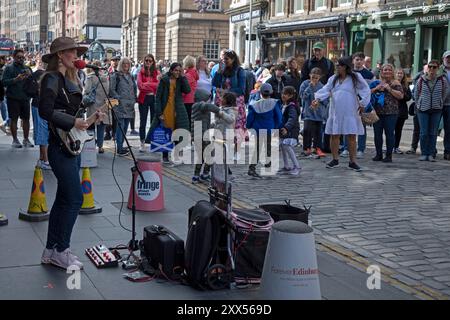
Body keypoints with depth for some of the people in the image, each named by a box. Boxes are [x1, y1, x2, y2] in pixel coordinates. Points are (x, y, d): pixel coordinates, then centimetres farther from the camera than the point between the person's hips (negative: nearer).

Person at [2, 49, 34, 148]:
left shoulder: (27, 68, 13)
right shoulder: (9, 68, 1)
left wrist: (30, 76, -10)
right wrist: (16, 79, -21)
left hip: (25, 98, 4)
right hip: (13, 98, -3)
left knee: (26, 119, 5)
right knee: (14, 119, 2)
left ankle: (26, 139, 15)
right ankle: (15, 140, 9)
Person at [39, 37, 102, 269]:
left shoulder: (69, 79, 16)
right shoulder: (52, 78, -11)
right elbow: (45, 111, -23)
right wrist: (73, 122, -21)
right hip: (61, 147, -9)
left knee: (63, 199, 12)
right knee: (75, 198, -7)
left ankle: (51, 251, 21)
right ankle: (61, 251, 6)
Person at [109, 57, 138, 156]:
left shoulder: (130, 76, 18)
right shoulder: (116, 76, -2)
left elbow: (135, 88, 25)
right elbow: (112, 89, -6)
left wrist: (134, 98, 13)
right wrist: (118, 98, -14)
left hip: (130, 105, 7)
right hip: (120, 105, -6)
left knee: (125, 127, 8)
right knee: (121, 126, -10)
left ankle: (120, 147, 16)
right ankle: (119, 149, -8)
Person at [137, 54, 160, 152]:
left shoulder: (157, 72, 6)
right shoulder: (141, 72, 5)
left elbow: (159, 85, -8)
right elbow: (140, 86, -6)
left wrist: (146, 84, -14)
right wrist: (153, 85, -14)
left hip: (154, 98, 0)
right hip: (143, 98, 0)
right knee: (143, 122, 3)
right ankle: (142, 143, 9)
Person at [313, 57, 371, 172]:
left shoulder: (355, 78, 1)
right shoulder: (333, 79, 10)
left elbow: (366, 90, 0)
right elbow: (326, 90, 0)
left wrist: (362, 103, -8)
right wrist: (318, 99, -16)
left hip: (350, 113, -3)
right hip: (336, 113, 3)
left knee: (352, 136, -1)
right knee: (335, 135, 5)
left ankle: (352, 161, 7)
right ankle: (335, 160, 19)